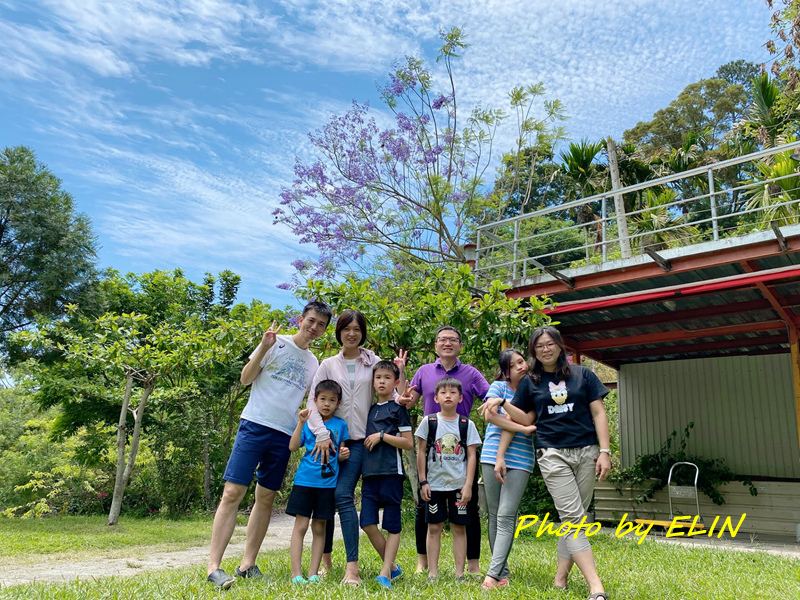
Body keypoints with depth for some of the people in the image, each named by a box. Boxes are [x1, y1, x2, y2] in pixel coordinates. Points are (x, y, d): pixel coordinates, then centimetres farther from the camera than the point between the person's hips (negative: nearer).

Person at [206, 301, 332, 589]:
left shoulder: (313, 363, 16)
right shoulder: (277, 343, 1)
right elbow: (245, 379, -3)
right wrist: (263, 348, -15)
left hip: (284, 434, 5)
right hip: (255, 424, -5)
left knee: (266, 498, 8)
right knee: (232, 492, -10)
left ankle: (247, 565, 16)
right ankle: (213, 567, -6)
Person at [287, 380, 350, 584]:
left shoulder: (340, 425, 7)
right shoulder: (308, 421, 3)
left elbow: (340, 454, 13)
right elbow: (292, 447, -6)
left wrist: (344, 454, -10)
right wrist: (300, 423, -15)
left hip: (327, 482, 1)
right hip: (305, 480, -1)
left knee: (319, 528, 7)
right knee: (301, 525, -2)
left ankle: (313, 573, 14)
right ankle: (296, 573, 4)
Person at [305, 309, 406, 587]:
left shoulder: (373, 362, 7)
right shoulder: (328, 365, 8)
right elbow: (313, 401, 0)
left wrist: (399, 373, -10)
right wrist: (322, 433, -12)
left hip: (359, 440, -2)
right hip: (331, 438, 2)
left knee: (342, 495, -16)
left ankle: (352, 566, -14)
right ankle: (325, 559, 22)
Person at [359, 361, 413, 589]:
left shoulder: (398, 409, -1)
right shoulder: (370, 410, 16)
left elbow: (408, 443, -6)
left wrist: (382, 436, -12)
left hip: (391, 472, -5)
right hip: (370, 473, 6)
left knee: (392, 525, 2)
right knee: (367, 523, 0)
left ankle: (385, 573, 7)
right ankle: (392, 566, 17)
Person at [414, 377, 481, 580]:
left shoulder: (467, 424, 1)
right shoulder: (429, 421, 0)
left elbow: (472, 455, 1)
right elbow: (421, 452, 2)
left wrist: (468, 485, -5)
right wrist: (423, 482, -1)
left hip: (459, 485, 0)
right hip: (435, 484, 0)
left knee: (459, 528, 6)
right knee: (434, 527, 5)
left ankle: (460, 573, 14)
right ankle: (433, 573, 12)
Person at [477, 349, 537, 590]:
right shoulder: (498, 386, 4)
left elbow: (511, 424, -5)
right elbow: (490, 415, -11)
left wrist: (502, 458, -13)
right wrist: (524, 429, -12)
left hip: (520, 460, 0)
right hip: (491, 457, 1)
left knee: (506, 517, -9)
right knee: (494, 516, 6)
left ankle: (493, 574, -10)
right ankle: (503, 573, 17)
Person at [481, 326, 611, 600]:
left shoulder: (582, 375, 6)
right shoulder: (530, 382, 8)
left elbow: (598, 414, 5)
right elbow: (526, 419, 10)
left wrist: (604, 451, -3)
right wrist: (502, 402, -6)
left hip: (586, 452, 1)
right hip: (553, 454, -1)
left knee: (572, 517, 5)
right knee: (573, 517, -9)